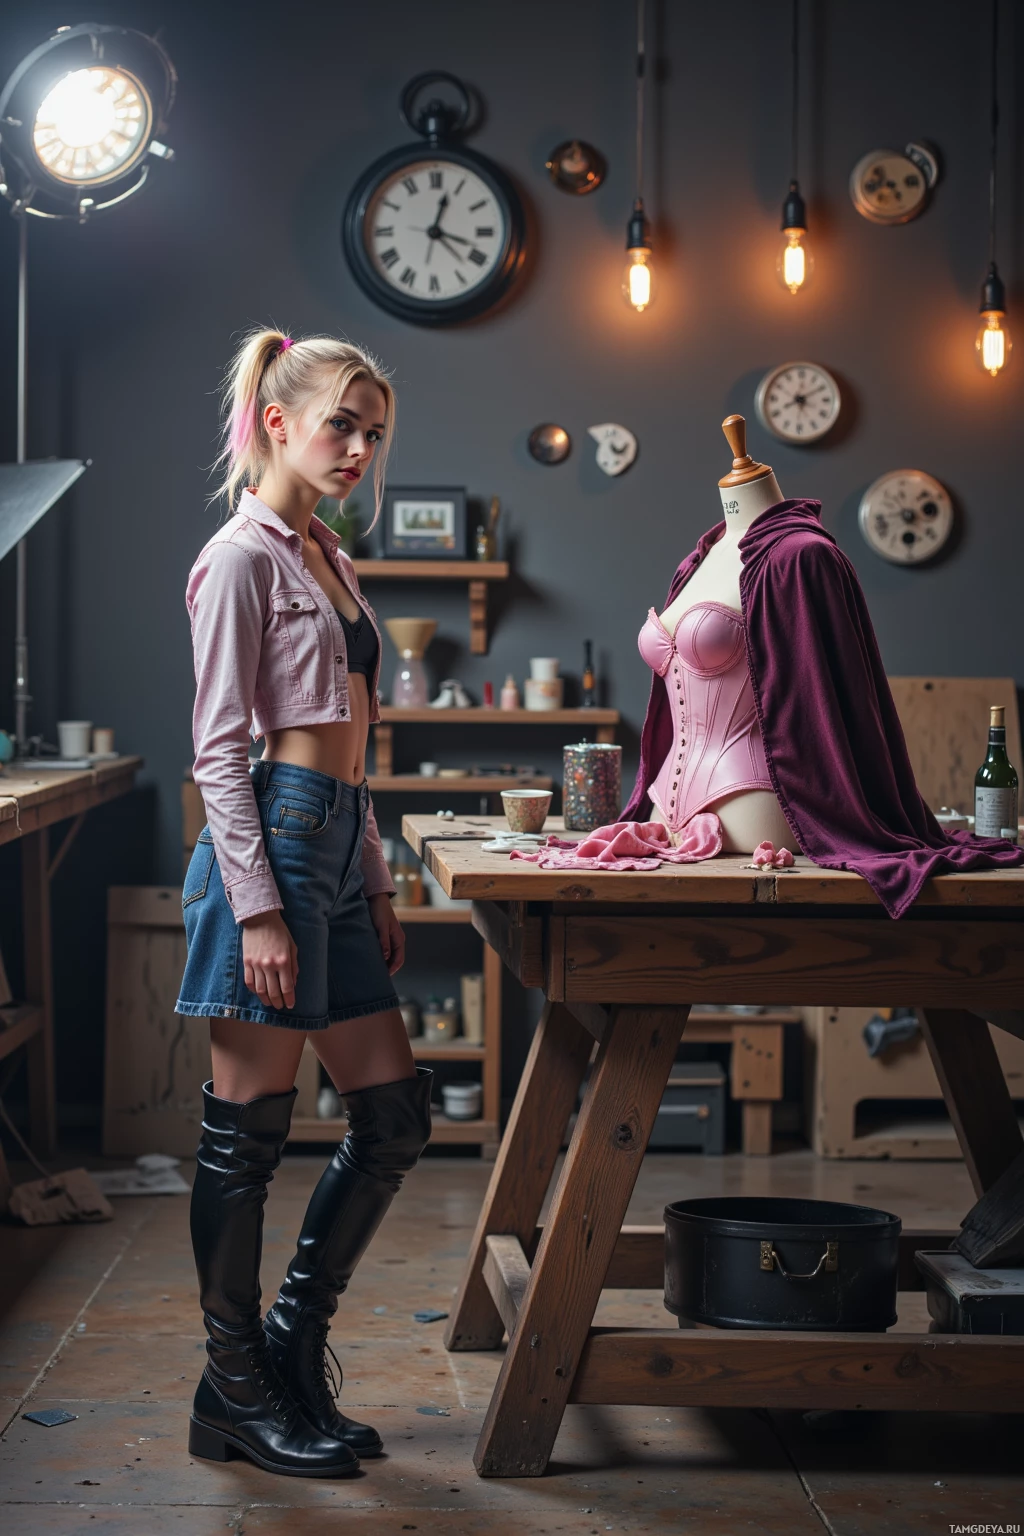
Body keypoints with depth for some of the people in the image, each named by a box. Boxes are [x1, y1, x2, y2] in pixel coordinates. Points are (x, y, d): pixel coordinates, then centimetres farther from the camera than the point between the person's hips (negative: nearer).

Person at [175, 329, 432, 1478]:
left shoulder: (326, 557, 19)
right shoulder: (243, 556, -7)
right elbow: (219, 747, -12)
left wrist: (375, 884, 19)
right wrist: (260, 908, -18)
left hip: (336, 854, 9)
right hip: (274, 844, -9)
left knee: (395, 1116, 9)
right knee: (246, 1132, 0)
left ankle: (292, 1347, 21)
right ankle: (235, 1391, 11)